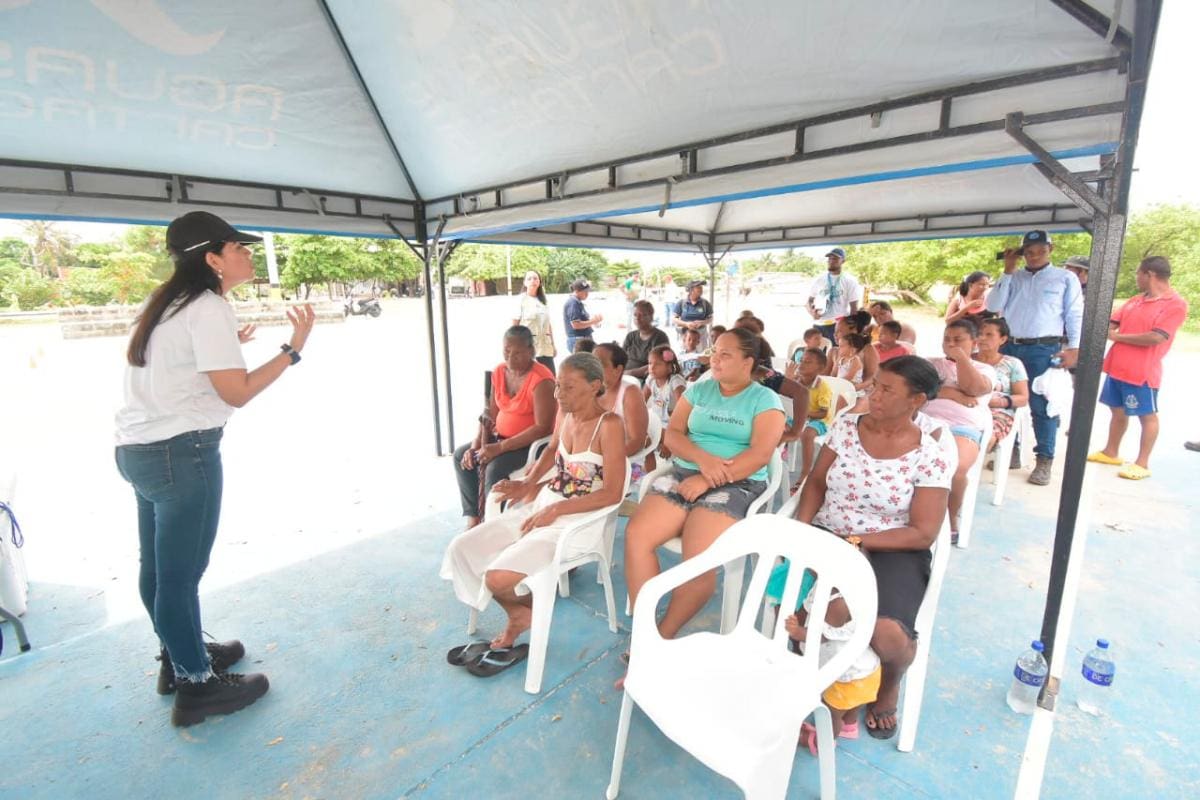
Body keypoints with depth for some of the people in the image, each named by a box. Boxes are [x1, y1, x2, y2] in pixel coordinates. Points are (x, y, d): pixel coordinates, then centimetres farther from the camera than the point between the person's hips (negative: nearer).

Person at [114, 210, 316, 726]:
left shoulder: (168, 304, 14)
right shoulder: (209, 308, -14)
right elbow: (237, 393, -17)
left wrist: (225, 347, 24)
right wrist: (293, 348, -15)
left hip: (138, 448, 10)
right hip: (182, 453, -10)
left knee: (158, 564, 20)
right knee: (181, 572, 1)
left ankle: (179, 655, 38)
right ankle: (196, 685, 16)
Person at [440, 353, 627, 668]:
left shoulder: (608, 424, -18)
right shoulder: (565, 411, 3)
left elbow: (612, 493, -20)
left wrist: (556, 509, -22)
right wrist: (526, 484, 7)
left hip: (577, 519, -8)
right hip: (542, 503, 8)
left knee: (497, 577, -22)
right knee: (461, 549, -1)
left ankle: (525, 608, 16)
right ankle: (517, 616, 15)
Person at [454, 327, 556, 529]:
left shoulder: (541, 380, -23)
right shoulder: (499, 372, 1)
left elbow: (542, 428, -27)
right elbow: (490, 415, 6)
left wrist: (500, 448, -27)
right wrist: (475, 445, -7)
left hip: (532, 442, -8)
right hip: (501, 436, 8)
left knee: (495, 468, -28)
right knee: (461, 455, 3)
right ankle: (473, 516, 8)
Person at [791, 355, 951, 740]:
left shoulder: (930, 458, -7)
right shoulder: (845, 426, 1)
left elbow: (922, 534, -9)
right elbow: (816, 481, 6)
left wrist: (858, 542, -18)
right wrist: (802, 527, -11)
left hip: (892, 550, -2)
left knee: (888, 635, -27)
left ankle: (888, 686, 14)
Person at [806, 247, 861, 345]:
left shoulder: (850, 281, 2)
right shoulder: (819, 280, 11)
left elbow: (854, 307, 0)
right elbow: (810, 301, 17)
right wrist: (812, 311, -7)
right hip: (819, 326, 3)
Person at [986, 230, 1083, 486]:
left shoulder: (1066, 278, 7)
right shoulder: (1013, 277, 12)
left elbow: (1075, 315, 3)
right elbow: (993, 306, 0)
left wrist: (1073, 348, -9)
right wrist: (1007, 271, -2)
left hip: (1043, 349, -3)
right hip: (1008, 346, 3)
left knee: (1042, 406, -3)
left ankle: (1044, 460, 5)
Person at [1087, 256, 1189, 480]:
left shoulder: (1175, 304, -10)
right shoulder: (1135, 300, 12)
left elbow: (1156, 338, -19)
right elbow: (1112, 322, 14)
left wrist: (1116, 336, -12)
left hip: (1141, 372, -7)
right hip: (1117, 367, 7)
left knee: (1147, 416, 4)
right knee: (1118, 411, 16)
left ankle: (1142, 463, 9)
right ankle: (1111, 452, 27)